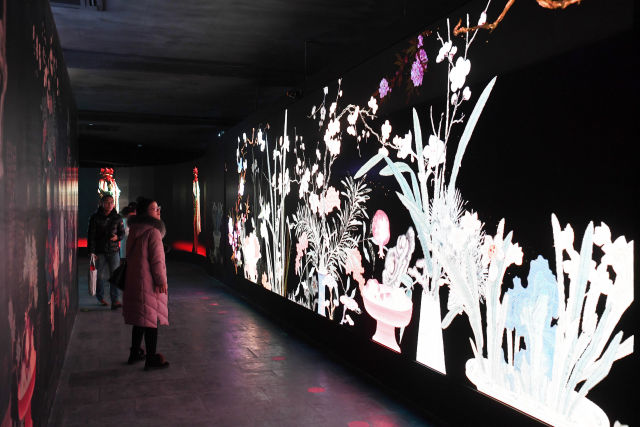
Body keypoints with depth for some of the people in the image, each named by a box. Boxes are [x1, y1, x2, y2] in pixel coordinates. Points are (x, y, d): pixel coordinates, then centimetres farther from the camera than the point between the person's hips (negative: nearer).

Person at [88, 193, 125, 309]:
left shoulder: (117, 218, 4)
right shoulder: (95, 217, -1)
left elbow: (122, 232, 12)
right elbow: (91, 235, -3)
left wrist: (117, 237, -12)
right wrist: (91, 251, -10)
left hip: (114, 250, 1)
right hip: (99, 251, -1)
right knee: (99, 275, 8)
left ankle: (115, 300, -8)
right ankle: (100, 297, 29)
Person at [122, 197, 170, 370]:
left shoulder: (134, 230, 11)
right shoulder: (153, 232, -16)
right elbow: (156, 259, -17)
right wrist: (161, 281, -10)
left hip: (133, 281, 9)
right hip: (149, 283, -9)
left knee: (140, 318, 18)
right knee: (151, 318, -1)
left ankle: (135, 353, 28)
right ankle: (151, 359, 4)